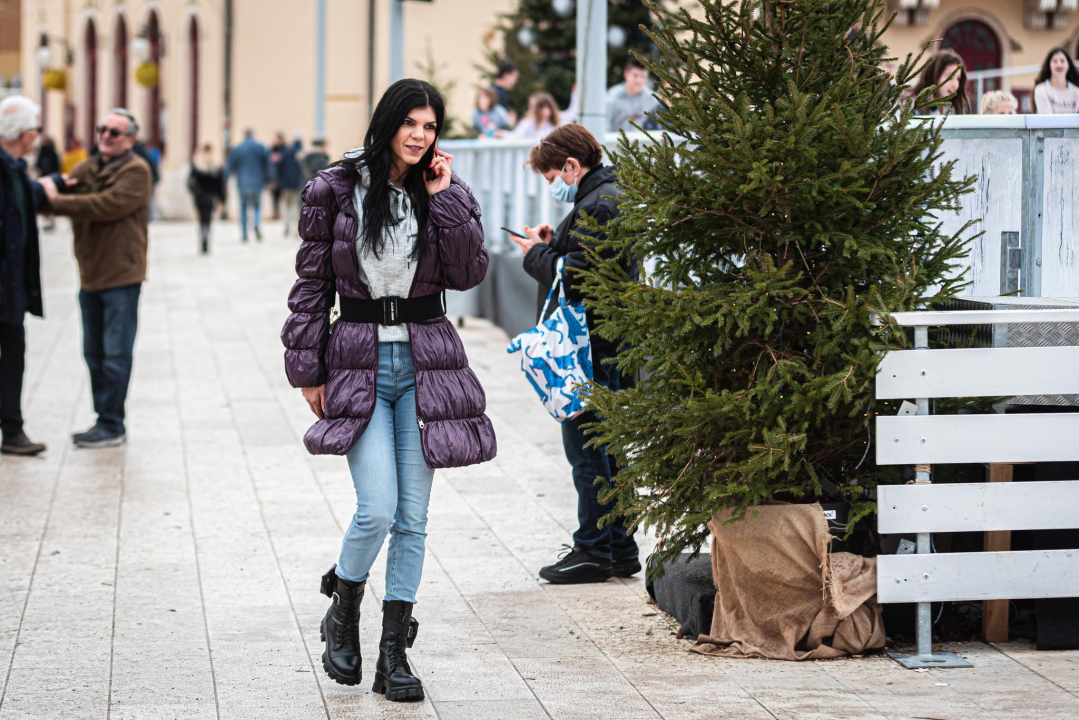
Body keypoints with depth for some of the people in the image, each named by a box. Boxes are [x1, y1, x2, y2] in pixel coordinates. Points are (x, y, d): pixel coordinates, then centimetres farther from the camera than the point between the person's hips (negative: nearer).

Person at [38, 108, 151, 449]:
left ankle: (111, 426, 1)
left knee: (115, 355, -4)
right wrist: (57, 187, -14)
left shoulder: (136, 172, -8)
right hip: (90, 276, 7)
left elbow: (108, 205, -21)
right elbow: (52, 193, 8)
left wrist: (58, 200, -19)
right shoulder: (85, 170, 13)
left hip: (121, 277, -7)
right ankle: (105, 421, 19)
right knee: (94, 354, 11)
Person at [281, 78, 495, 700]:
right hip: (359, 362, -2)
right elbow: (313, 283, 3)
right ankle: (343, 613, 14)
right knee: (377, 509, -14)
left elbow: (469, 273, -7)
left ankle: (394, 654, 12)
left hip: (425, 363, 3)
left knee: (413, 518, 3)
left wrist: (443, 199, -10)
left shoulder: (447, 193, 5)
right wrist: (308, 369, 1)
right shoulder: (336, 190, -1)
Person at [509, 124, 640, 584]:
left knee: (586, 448, -4)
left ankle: (594, 552, 1)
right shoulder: (613, 197, 17)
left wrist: (536, 254, -7)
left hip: (591, 351, -11)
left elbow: (573, 278, -23)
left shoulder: (597, 206, -17)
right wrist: (552, 245, 8)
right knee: (605, 447, 15)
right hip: (608, 344, 11)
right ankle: (620, 549, 21)